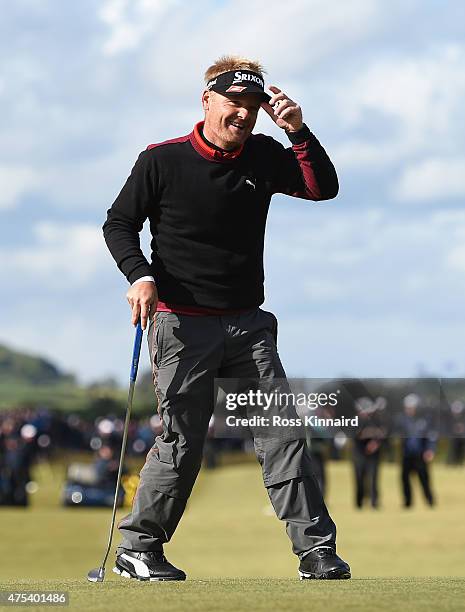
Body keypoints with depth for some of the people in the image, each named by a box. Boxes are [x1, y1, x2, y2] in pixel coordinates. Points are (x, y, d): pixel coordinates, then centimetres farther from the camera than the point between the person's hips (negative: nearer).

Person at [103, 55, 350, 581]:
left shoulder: (264, 157, 6)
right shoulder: (162, 161, -4)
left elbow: (324, 188, -2)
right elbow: (119, 222, 3)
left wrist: (299, 132, -14)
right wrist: (140, 275, -12)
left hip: (247, 322, 4)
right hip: (181, 322, -4)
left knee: (282, 433, -3)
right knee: (182, 443, -4)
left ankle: (317, 549, -2)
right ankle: (136, 548, 10)